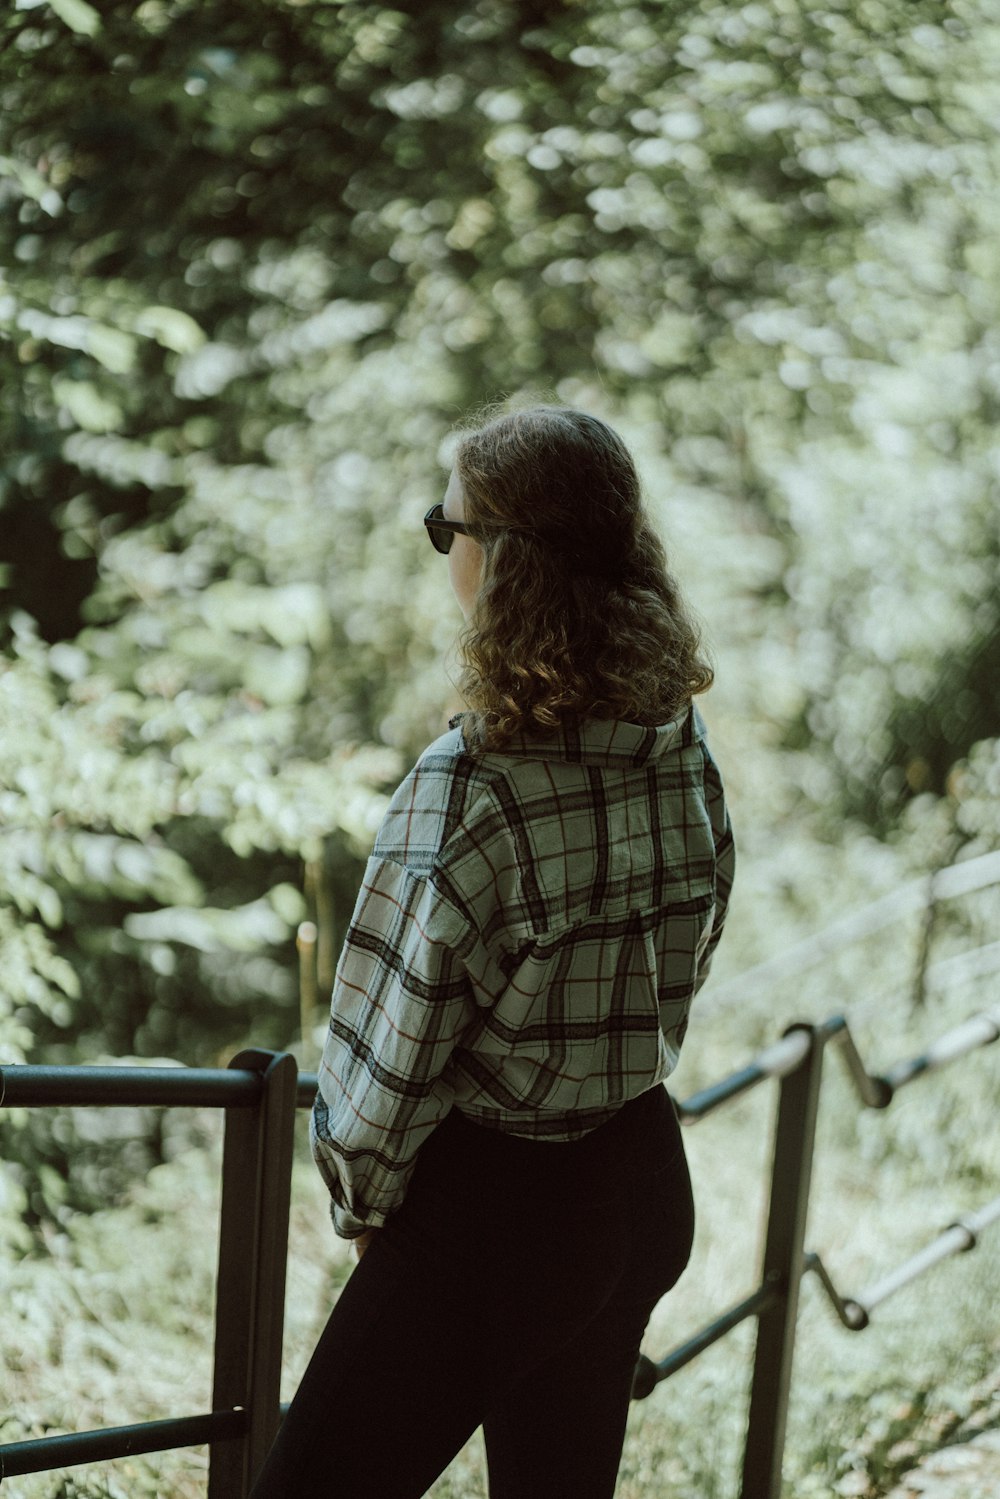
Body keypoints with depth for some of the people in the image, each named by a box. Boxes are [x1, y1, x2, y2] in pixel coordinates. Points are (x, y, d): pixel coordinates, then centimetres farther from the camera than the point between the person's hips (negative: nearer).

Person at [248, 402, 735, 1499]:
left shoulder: (469, 786, -23)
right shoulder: (689, 752, -2)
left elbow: (389, 1049, -18)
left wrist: (363, 1206, -1)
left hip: (489, 1206, -7)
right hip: (647, 1183, 7)